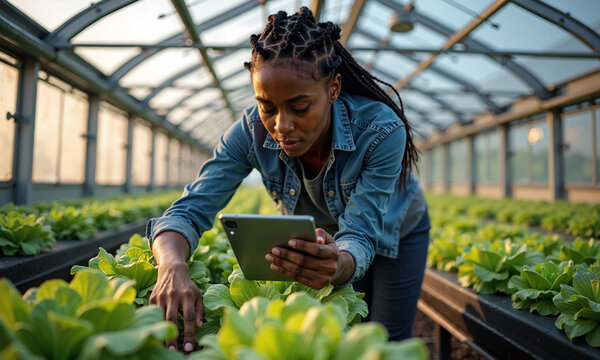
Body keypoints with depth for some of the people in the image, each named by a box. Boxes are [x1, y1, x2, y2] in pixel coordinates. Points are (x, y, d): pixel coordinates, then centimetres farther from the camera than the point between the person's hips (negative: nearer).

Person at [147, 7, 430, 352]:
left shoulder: (382, 129, -38)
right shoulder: (250, 132, -30)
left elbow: (359, 238, -39)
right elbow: (189, 210, -33)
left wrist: (339, 265, -63)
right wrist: (173, 266, -55)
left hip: (395, 231, -1)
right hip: (323, 236, 2)